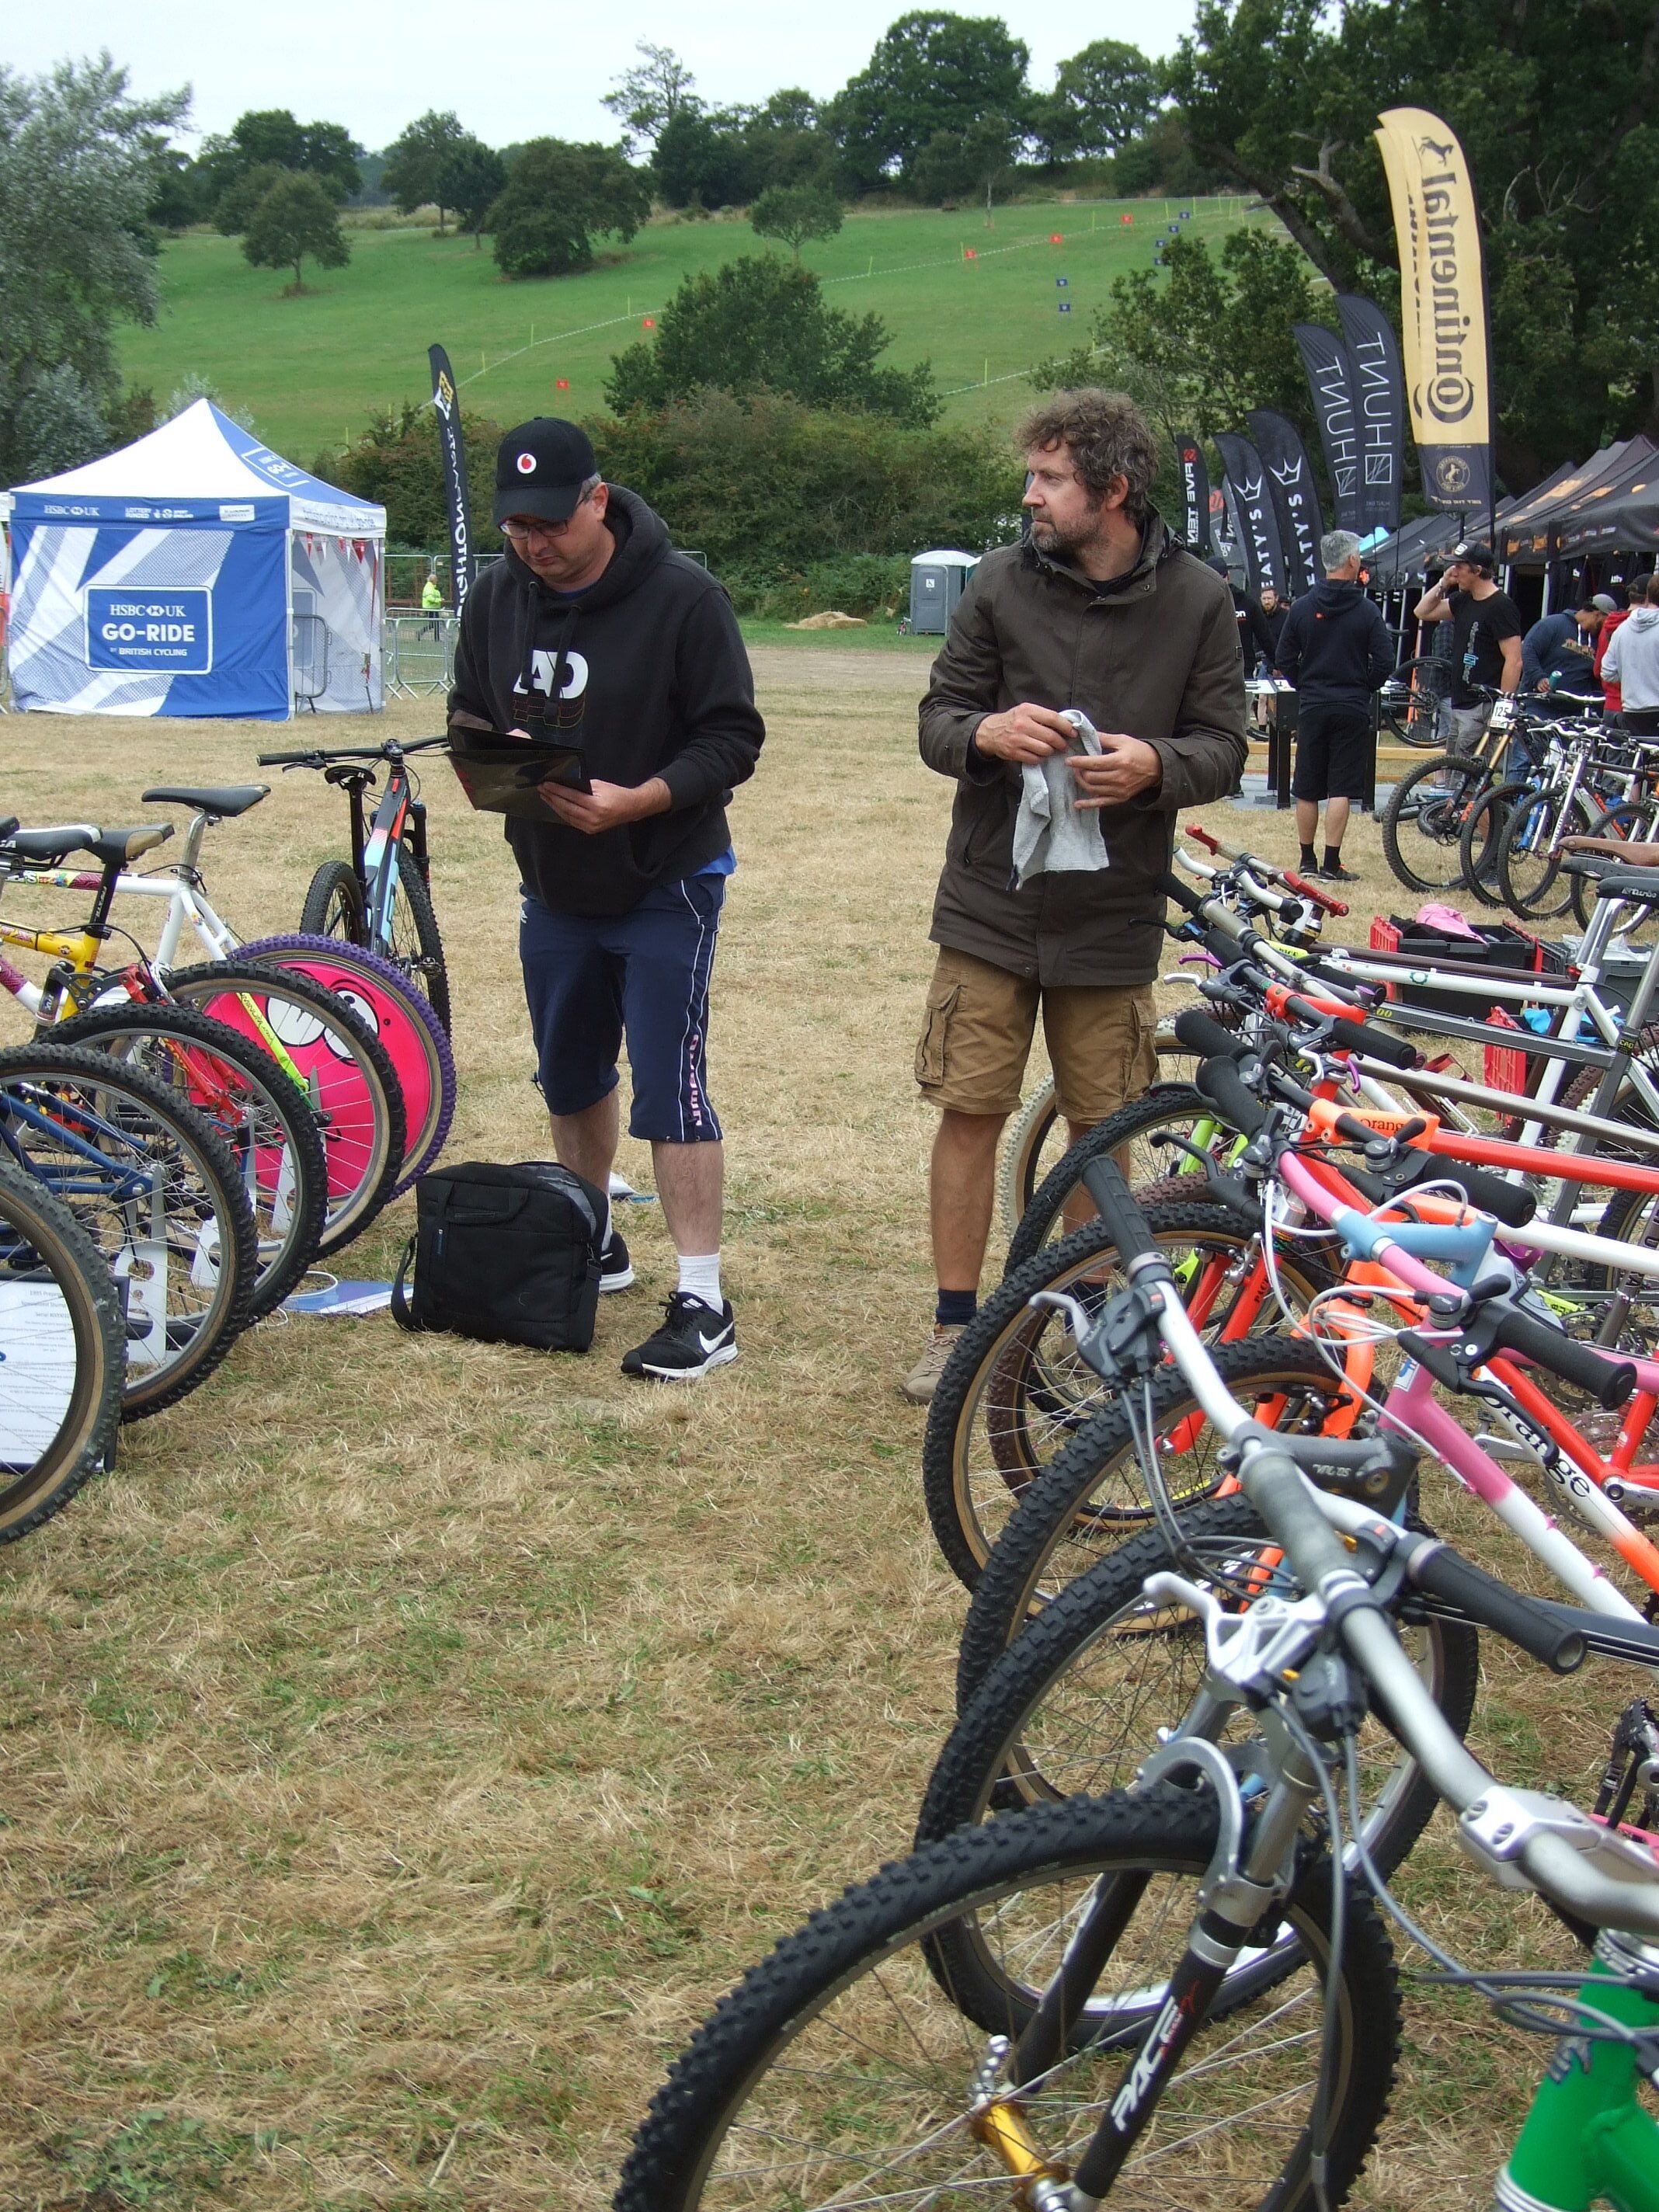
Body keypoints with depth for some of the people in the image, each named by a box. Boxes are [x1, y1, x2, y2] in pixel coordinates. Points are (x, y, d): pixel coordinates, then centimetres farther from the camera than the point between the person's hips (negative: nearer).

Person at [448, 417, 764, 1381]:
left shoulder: (683, 597, -16)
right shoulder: (498, 597, 1)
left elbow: (732, 739, -16)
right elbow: (466, 712, 11)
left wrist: (633, 801, -29)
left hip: (665, 884, -6)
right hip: (553, 885, 6)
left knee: (670, 1091, -9)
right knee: (571, 1076, 19)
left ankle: (703, 1304, -5)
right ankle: (591, 1246, 39)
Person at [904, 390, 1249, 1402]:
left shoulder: (1198, 601, -3)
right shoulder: (1003, 582, -2)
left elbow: (1224, 747, 0)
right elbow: (938, 717, 2)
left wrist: (1155, 766, -22)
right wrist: (986, 733, -22)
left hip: (1112, 919, 0)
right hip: (991, 904, 0)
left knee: (1103, 1131, 9)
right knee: (970, 1114, 3)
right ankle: (957, 1324, 16)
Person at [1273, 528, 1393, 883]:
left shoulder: (1302, 607, 0)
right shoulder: (1367, 611, -7)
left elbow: (1285, 661, 3)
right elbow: (1384, 663, -8)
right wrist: (1362, 689, 8)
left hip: (1311, 708, 2)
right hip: (1352, 711, -2)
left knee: (1307, 790, 10)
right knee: (1341, 789, 0)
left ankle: (1308, 860, 17)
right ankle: (1332, 863, -2)